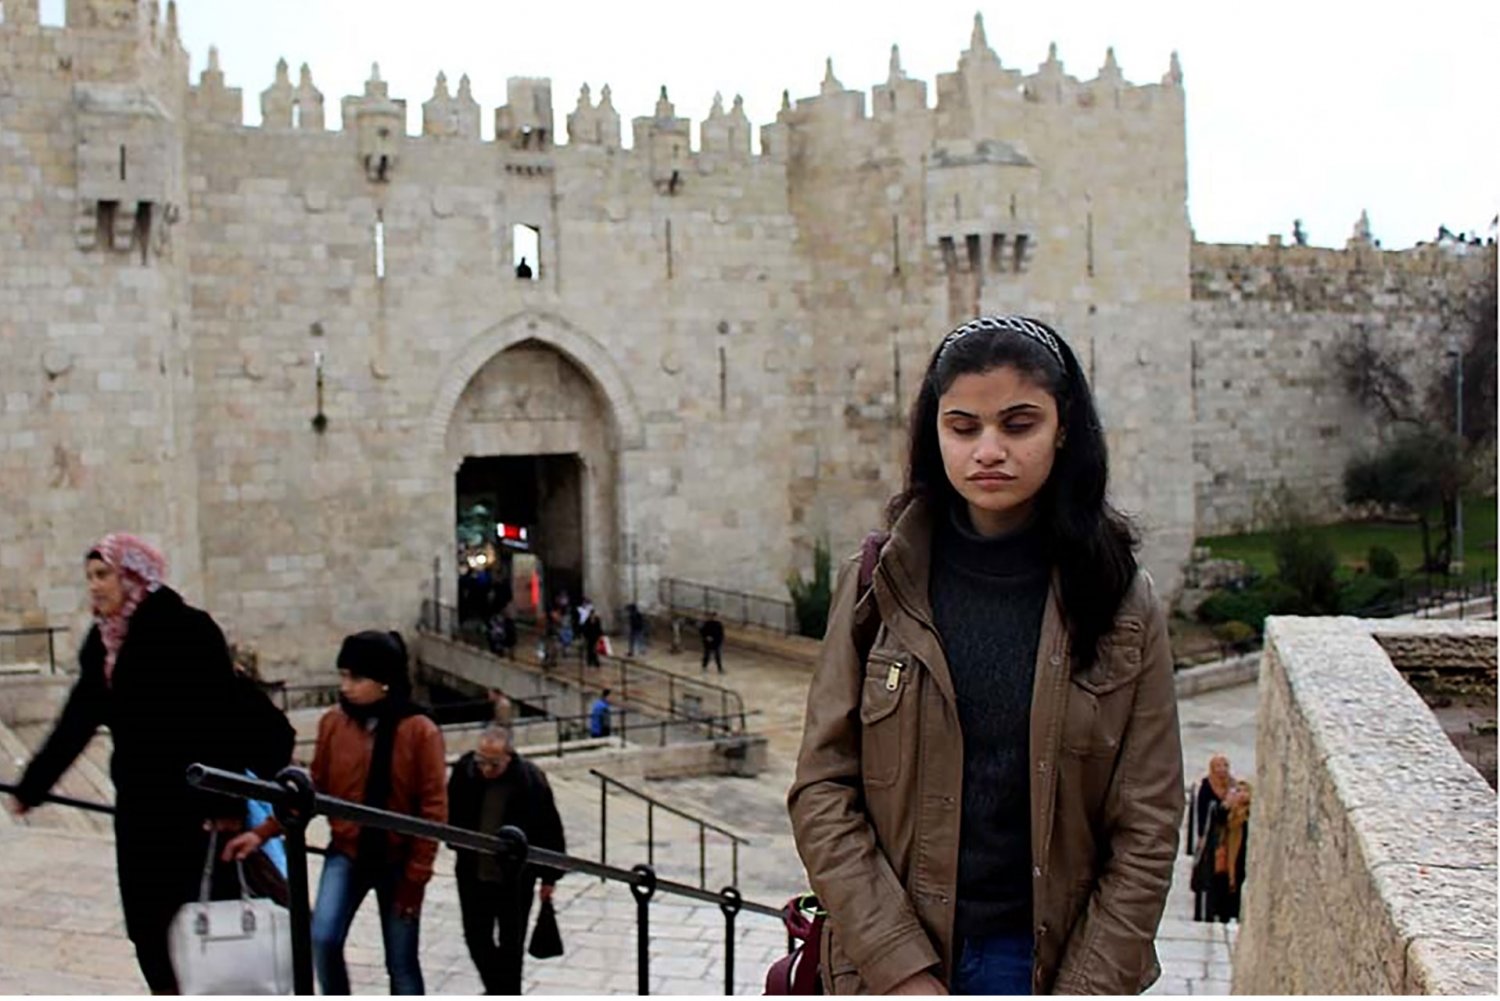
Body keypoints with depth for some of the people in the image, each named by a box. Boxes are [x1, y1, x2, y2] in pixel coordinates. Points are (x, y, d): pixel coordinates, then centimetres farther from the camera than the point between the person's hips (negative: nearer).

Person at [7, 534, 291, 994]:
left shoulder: (187, 629, -13)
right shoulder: (103, 642, 9)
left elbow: (219, 713, -18)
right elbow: (78, 720, 17)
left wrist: (223, 800, -23)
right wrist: (31, 787, 19)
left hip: (195, 804, -7)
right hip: (139, 804, 7)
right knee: (148, 921, 9)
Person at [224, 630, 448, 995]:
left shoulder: (420, 732, -15)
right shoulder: (333, 723, -5)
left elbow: (433, 810, -11)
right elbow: (315, 790, 4)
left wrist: (415, 877, -12)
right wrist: (263, 833, -6)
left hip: (397, 862, -2)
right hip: (346, 854, 3)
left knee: (401, 963, 6)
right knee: (323, 939, -16)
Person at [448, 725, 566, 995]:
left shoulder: (531, 780, -20)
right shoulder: (464, 770, -12)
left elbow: (550, 830, -10)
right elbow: (452, 813, 8)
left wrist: (549, 877, -6)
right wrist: (459, 848, 12)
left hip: (516, 878, -3)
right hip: (473, 874, 3)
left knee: (510, 943, 8)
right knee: (476, 937, 12)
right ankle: (495, 989, 34)